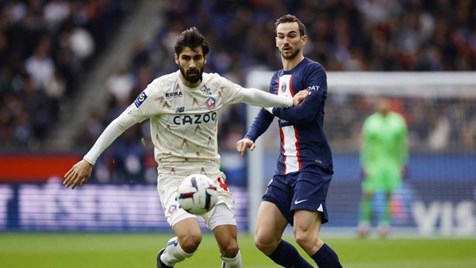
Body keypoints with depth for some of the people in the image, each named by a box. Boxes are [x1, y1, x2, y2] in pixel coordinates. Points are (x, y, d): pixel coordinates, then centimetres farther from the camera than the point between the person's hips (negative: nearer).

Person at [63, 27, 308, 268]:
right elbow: (121, 123, -7)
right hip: (173, 176, -4)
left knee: (230, 247, -9)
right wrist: (89, 160, -8)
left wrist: (289, 101, 22)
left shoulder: (217, 85, -1)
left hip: (210, 173, 4)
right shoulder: (160, 90, -13)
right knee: (191, 239, -26)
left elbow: (249, 95, 20)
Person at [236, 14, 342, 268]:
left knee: (305, 237, -22)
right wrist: (249, 137, 8)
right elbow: (265, 113, 29)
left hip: (312, 165, -8)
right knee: (264, 240, 0)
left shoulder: (313, 71, -6)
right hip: (285, 169, 8)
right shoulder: (277, 78, 18)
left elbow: (305, 113, -19)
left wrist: (274, 107, -2)